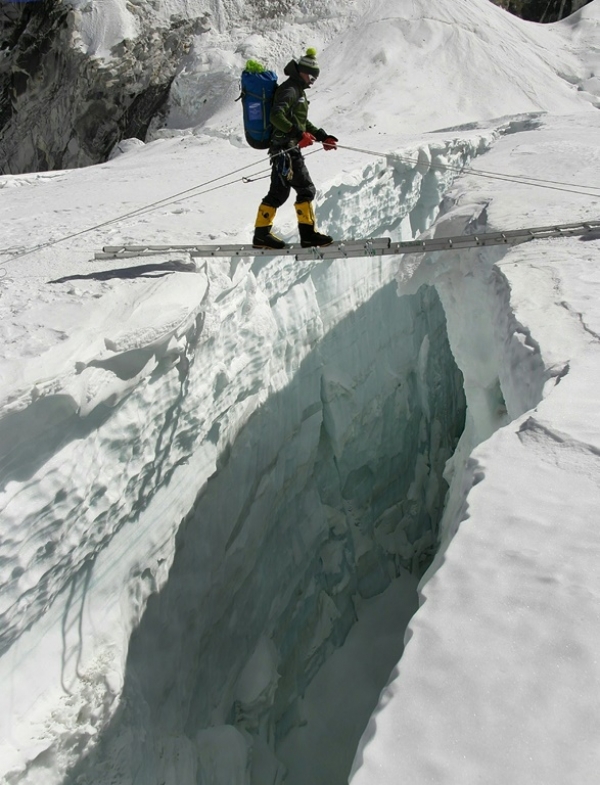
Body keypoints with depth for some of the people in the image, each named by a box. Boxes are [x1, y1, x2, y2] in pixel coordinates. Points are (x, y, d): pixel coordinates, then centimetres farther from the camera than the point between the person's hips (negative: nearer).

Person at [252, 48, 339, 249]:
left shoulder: (298, 91, 23)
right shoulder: (290, 90, -10)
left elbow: (303, 122, 30)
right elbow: (276, 115, -24)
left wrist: (322, 136, 21)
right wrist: (298, 133, -30)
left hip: (290, 149, 10)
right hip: (285, 148, -10)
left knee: (279, 192, 9)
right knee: (306, 189, -10)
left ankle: (262, 235, 13)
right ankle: (308, 233, -8)